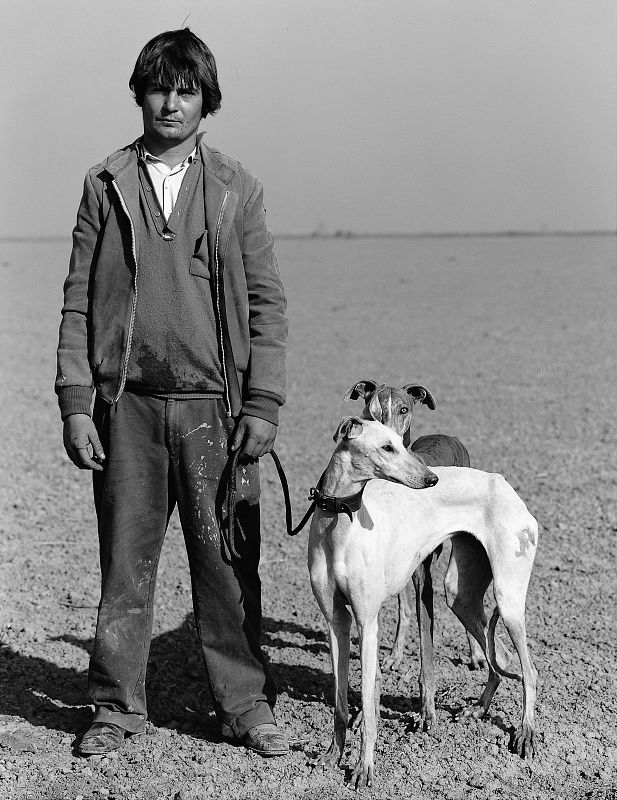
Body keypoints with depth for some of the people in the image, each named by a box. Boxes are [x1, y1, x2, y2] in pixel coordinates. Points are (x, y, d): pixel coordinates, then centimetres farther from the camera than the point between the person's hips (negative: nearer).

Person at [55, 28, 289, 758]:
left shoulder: (236, 189, 7)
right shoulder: (105, 184, 8)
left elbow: (266, 303, 4)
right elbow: (78, 301, 6)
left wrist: (263, 404, -4)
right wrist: (75, 402, -1)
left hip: (215, 404, 0)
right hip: (127, 404, 1)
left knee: (227, 563, 3)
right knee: (124, 563, 6)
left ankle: (246, 706, 15)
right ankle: (117, 706, 19)